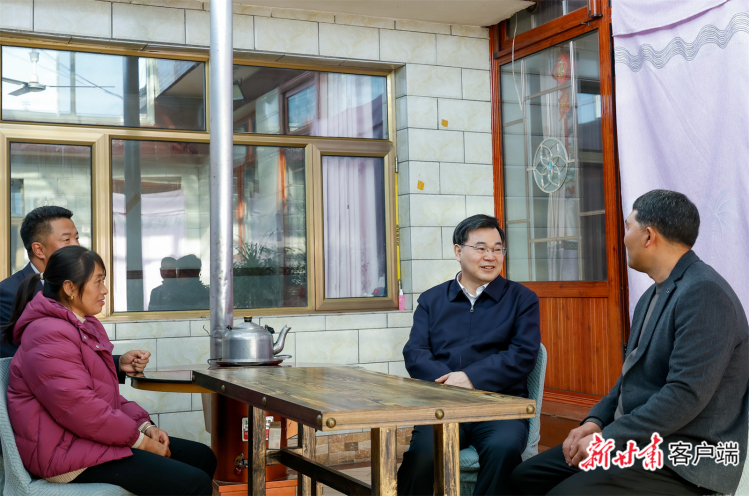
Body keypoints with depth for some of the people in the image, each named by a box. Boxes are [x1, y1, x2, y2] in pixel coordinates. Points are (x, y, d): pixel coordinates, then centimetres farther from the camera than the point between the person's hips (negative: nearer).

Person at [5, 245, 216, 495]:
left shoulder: (86, 326, 18)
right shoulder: (49, 336, -17)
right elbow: (79, 407, -23)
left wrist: (144, 425, 6)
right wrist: (140, 440, -16)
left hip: (96, 440, 11)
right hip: (70, 454, -11)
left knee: (202, 456, 6)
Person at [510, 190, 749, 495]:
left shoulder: (704, 293, -18)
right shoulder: (654, 295, 14)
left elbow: (686, 394, -25)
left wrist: (607, 440, -20)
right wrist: (596, 421, 2)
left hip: (684, 460, -9)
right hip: (638, 440, 9)